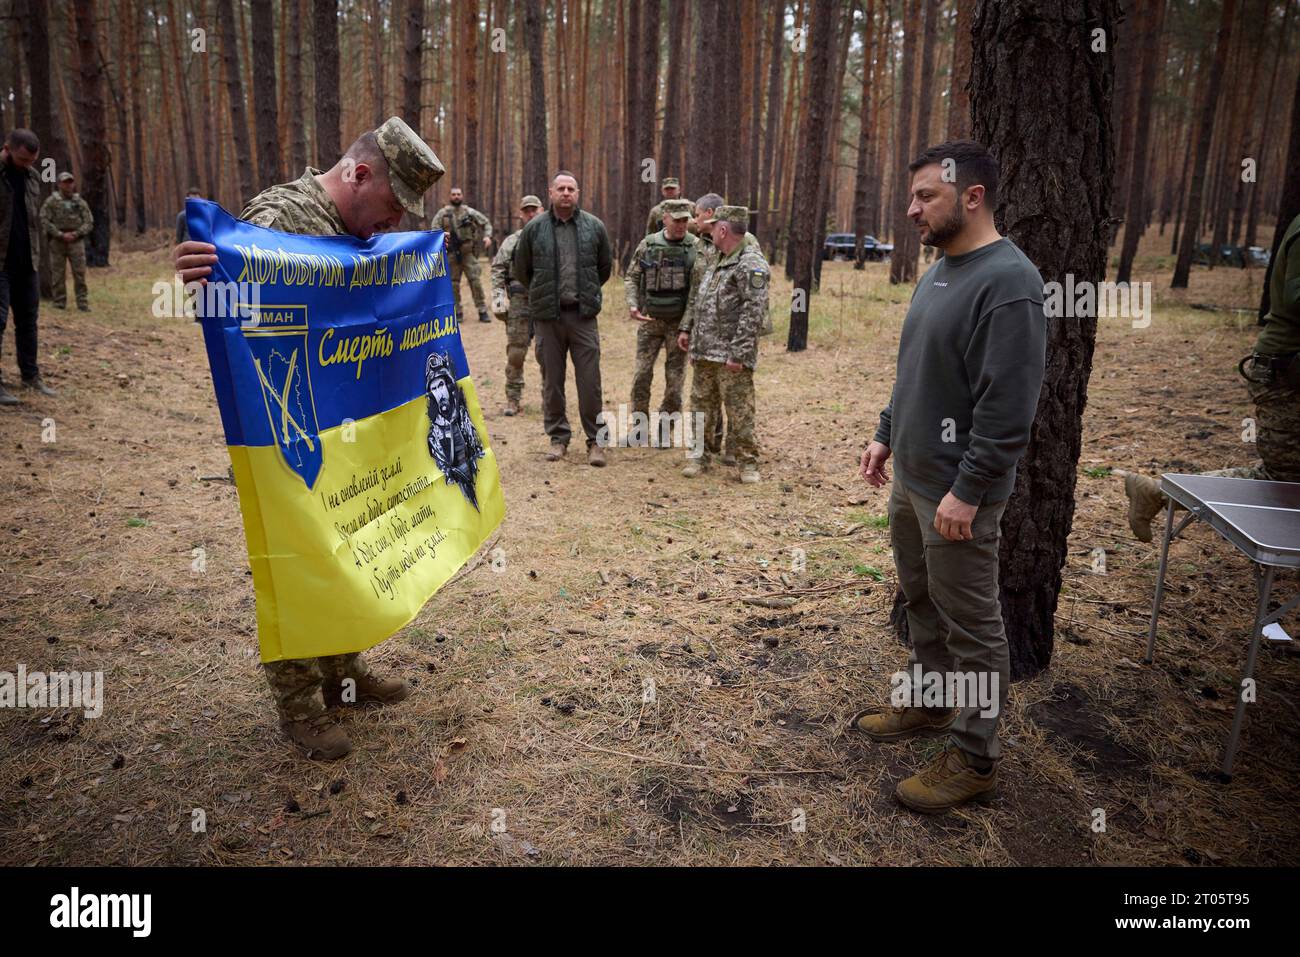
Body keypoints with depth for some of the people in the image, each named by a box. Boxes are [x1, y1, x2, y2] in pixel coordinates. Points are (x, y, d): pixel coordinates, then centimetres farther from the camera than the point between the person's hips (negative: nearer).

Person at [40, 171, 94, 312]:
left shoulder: (80, 202, 9)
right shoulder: (51, 201, 2)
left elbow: (89, 222, 6)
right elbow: (44, 220, -3)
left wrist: (75, 234, -8)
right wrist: (60, 234, -12)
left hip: (76, 241, 1)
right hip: (57, 241, -1)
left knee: (80, 273, -5)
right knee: (57, 274, 2)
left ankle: (83, 303, -3)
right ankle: (59, 303, 8)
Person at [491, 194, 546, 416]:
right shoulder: (512, 241, 10)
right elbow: (498, 270, 4)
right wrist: (498, 298, -7)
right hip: (519, 302, 0)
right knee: (515, 352, 1)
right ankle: (513, 399, 8)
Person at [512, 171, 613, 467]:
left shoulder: (594, 227, 3)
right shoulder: (534, 228, 1)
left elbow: (605, 266, 16)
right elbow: (521, 269, 12)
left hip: (583, 315, 0)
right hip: (547, 316, 1)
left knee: (590, 381, -1)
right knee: (552, 380, 7)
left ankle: (595, 440, 10)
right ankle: (558, 437, 20)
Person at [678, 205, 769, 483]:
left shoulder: (751, 264, -13)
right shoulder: (720, 262, 18)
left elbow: (754, 312, -19)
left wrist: (737, 353, -23)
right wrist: (689, 330, 18)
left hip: (730, 356, -9)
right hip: (704, 352, 9)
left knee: (739, 411, -2)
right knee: (701, 406, 13)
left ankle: (748, 462, 7)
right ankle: (701, 454, 24)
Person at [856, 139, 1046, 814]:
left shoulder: (1006, 282, -20)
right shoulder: (939, 270, 10)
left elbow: (1008, 407, -23)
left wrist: (967, 491, -22)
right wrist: (886, 435, 18)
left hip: (956, 491, -9)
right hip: (911, 478, 9)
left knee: (970, 624, 3)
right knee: (921, 599, 21)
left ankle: (974, 759, 18)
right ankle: (929, 702, 40)